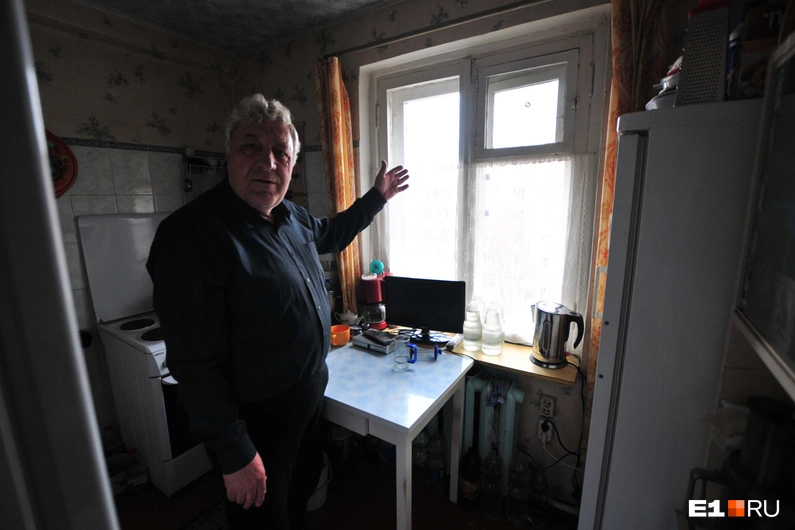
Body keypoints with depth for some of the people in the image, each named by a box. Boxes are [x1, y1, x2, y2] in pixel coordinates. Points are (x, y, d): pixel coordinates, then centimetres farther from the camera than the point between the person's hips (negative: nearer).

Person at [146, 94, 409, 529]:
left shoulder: (292, 217, -1)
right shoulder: (193, 233, -26)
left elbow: (331, 234, 20)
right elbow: (194, 363, -25)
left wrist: (377, 196, 15)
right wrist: (234, 454, -19)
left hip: (309, 395, 8)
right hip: (256, 423, -7)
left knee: (303, 489, 31)